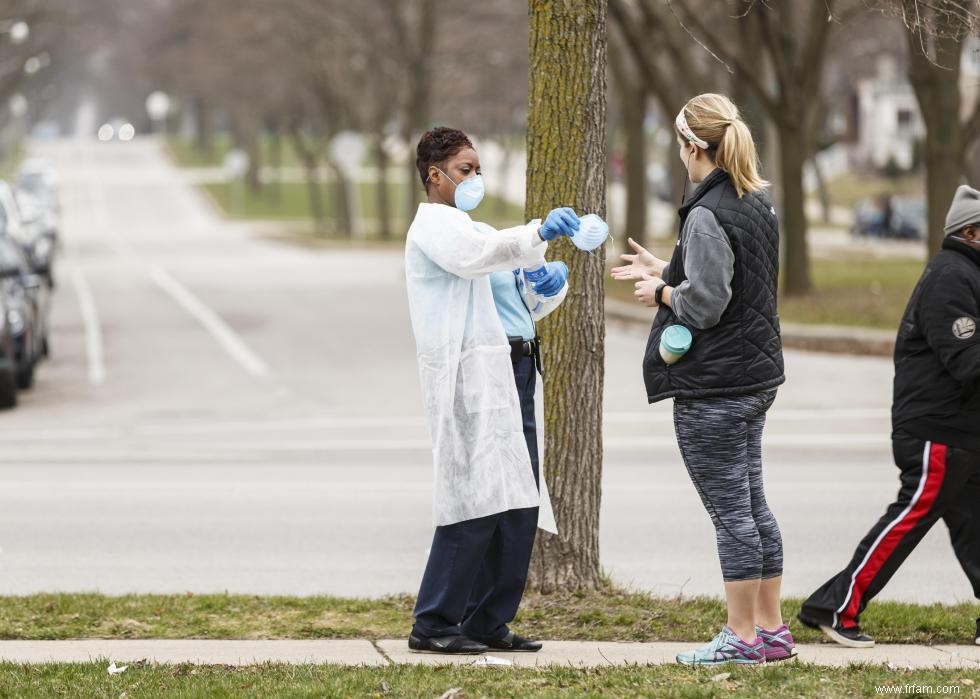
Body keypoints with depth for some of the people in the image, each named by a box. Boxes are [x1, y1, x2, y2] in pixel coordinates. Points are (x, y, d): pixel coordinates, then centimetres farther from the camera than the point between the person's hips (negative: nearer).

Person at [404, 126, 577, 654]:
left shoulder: (470, 227, 27)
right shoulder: (434, 225, -2)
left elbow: (525, 304, 29)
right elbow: (475, 254, -26)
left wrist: (550, 284, 7)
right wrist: (539, 233, -36)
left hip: (512, 371, 10)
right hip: (470, 374, -9)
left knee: (518, 504, 6)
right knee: (477, 498, -13)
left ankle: (488, 621, 11)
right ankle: (433, 625, -8)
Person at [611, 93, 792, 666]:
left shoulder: (707, 215, -19)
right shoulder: (759, 203, 10)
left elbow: (705, 303, -22)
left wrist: (662, 292, -4)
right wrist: (664, 272, 22)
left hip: (714, 387, -9)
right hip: (757, 374, 9)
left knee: (730, 511, -3)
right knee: (753, 505, 15)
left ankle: (743, 637, 3)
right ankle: (772, 629, 20)